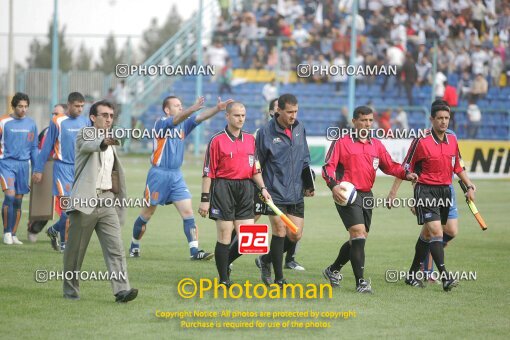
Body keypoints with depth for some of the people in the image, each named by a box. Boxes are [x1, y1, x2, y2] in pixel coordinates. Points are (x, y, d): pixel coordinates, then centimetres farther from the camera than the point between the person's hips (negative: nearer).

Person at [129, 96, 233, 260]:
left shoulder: (184, 124, 7)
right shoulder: (161, 123, -10)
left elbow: (201, 117, -7)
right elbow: (176, 120, -30)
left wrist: (217, 108, -25)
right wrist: (193, 108, -47)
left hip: (176, 175, 5)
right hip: (159, 174, -5)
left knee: (188, 212, -7)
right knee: (147, 214, 6)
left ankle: (194, 251, -11)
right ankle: (134, 246, 24)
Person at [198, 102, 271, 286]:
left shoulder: (250, 139, 12)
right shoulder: (217, 140, -3)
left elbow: (255, 168, 18)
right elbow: (208, 172, -4)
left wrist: (262, 188, 5)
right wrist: (205, 199, -8)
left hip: (245, 188, 5)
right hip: (223, 187, -5)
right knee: (225, 234, -3)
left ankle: (224, 262, 20)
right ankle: (224, 279, 4)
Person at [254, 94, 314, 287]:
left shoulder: (299, 129, 6)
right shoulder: (266, 132, -9)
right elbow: (257, 164, -1)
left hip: (296, 194, 5)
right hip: (275, 192, -5)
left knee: (296, 235, 5)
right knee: (280, 232, -7)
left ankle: (265, 260, 27)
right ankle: (279, 279, 3)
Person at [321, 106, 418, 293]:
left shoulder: (376, 145, 14)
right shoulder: (342, 143, -2)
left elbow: (390, 165, 12)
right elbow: (328, 166, -7)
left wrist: (406, 174, -7)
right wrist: (333, 185, -24)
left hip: (367, 195, 7)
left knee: (359, 239, 14)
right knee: (358, 233, -18)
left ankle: (333, 270, 35)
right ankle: (360, 281, -18)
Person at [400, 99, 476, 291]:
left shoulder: (452, 140, 7)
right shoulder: (421, 141, -11)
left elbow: (458, 167, 20)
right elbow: (405, 169, -5)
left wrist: (469, 186, 12)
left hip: (445, 191, 6)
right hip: (426, 191, -6)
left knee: (427, 234, 15)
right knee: (436, 232, -18)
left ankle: (412, 274, 27)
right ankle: (445, 277, -24)